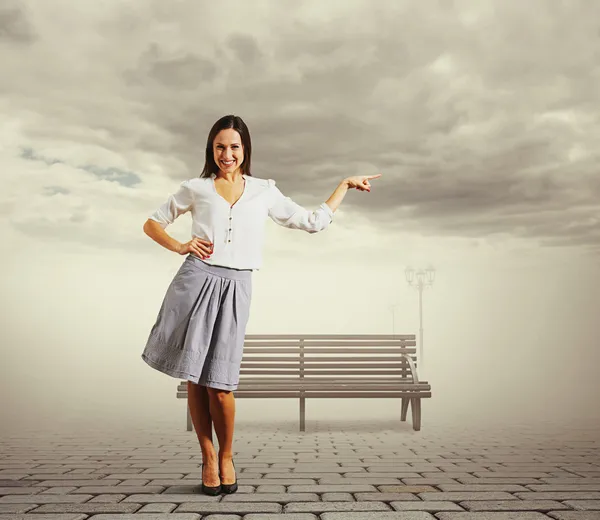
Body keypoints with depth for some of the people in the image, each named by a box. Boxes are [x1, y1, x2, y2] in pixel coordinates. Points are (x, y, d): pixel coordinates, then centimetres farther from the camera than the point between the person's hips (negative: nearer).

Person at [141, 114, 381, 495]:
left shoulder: (265, 191, 16)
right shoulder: (196, 188, 13)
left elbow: (314, 221, 21)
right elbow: (152, 223, 19)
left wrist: (346, 184, 24)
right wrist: (180, 247, 2)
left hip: (235, 288, 0)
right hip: (197, 279, 1)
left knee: (219, 383, -5)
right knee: (194, 378, 1)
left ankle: (226, 457, 19)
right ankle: (208, 456, 20)